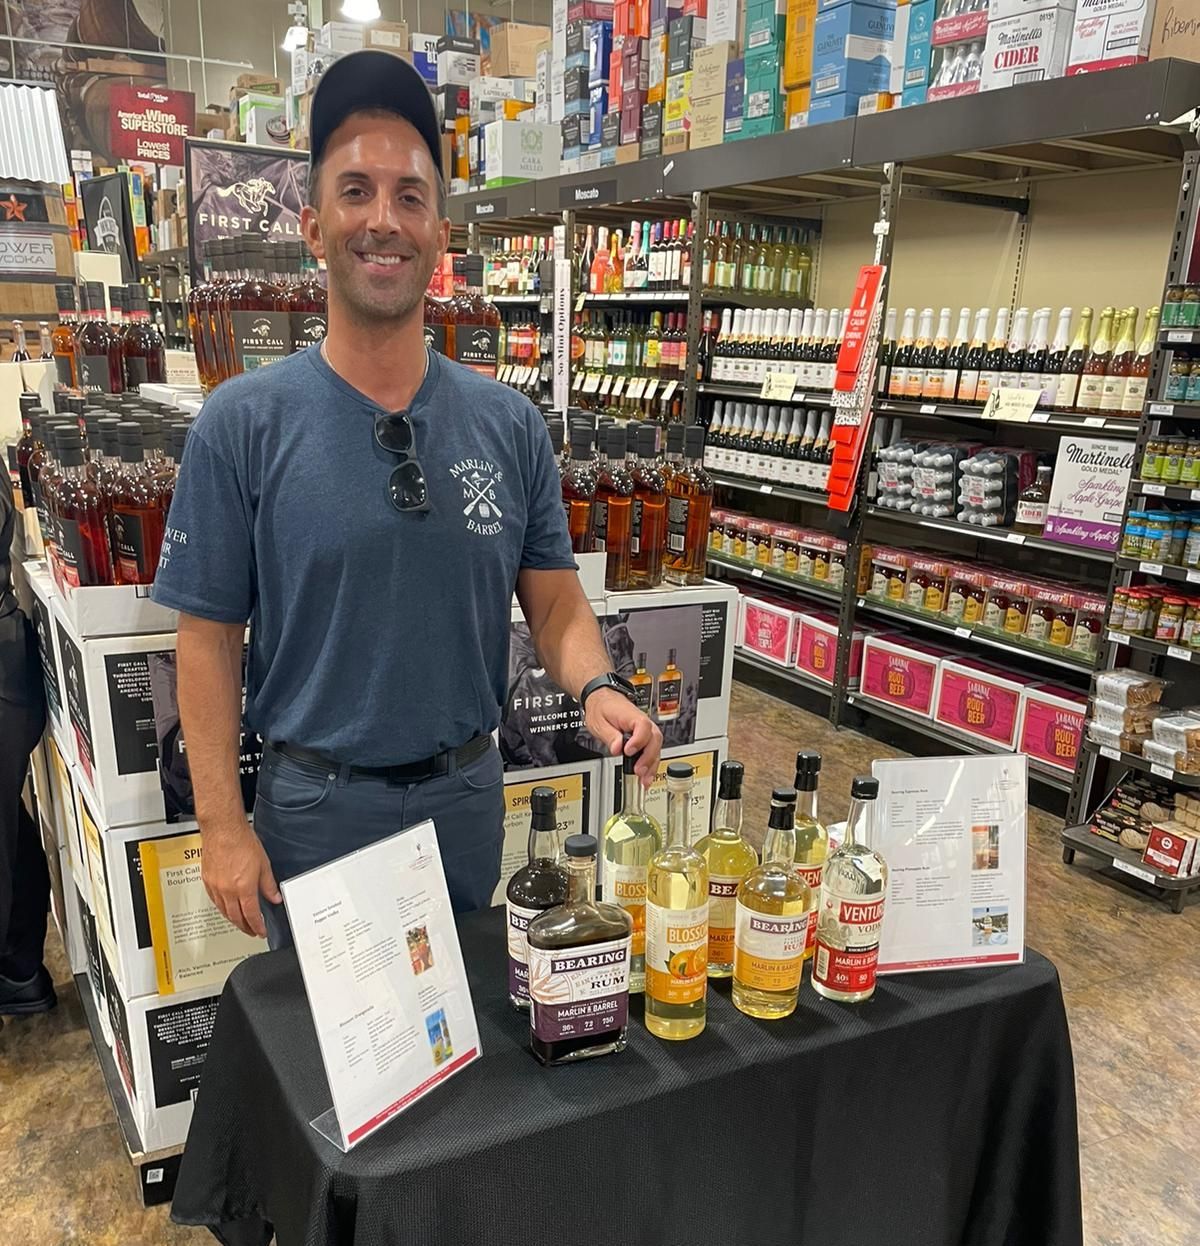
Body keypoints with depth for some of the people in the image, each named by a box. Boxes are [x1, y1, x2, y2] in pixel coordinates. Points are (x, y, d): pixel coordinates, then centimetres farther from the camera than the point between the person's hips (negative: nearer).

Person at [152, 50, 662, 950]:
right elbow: (209, 635, -8)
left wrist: (597, 688, -21)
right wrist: (223, 825, -11)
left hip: (469, 795, 3)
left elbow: (555, 599, -1)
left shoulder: (510, 424, -3)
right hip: (316, 806, -2)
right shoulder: (243, 425, -10)